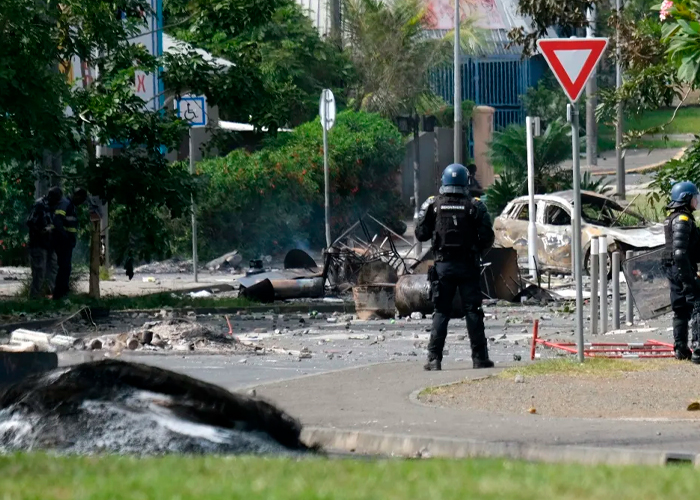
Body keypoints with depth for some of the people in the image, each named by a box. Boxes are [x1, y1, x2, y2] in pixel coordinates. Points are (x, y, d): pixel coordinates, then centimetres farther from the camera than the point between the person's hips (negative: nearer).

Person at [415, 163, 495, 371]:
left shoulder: (433, 205, -2)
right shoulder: (475, 207, -5)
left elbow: (421, 234, 1)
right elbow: (487, 238, -5)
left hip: (443, 266, 1)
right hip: (468, 266, -1)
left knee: (441, 311, 5)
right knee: (473, 311, 5)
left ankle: (434, 358, -2)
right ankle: (479, 357, 4)